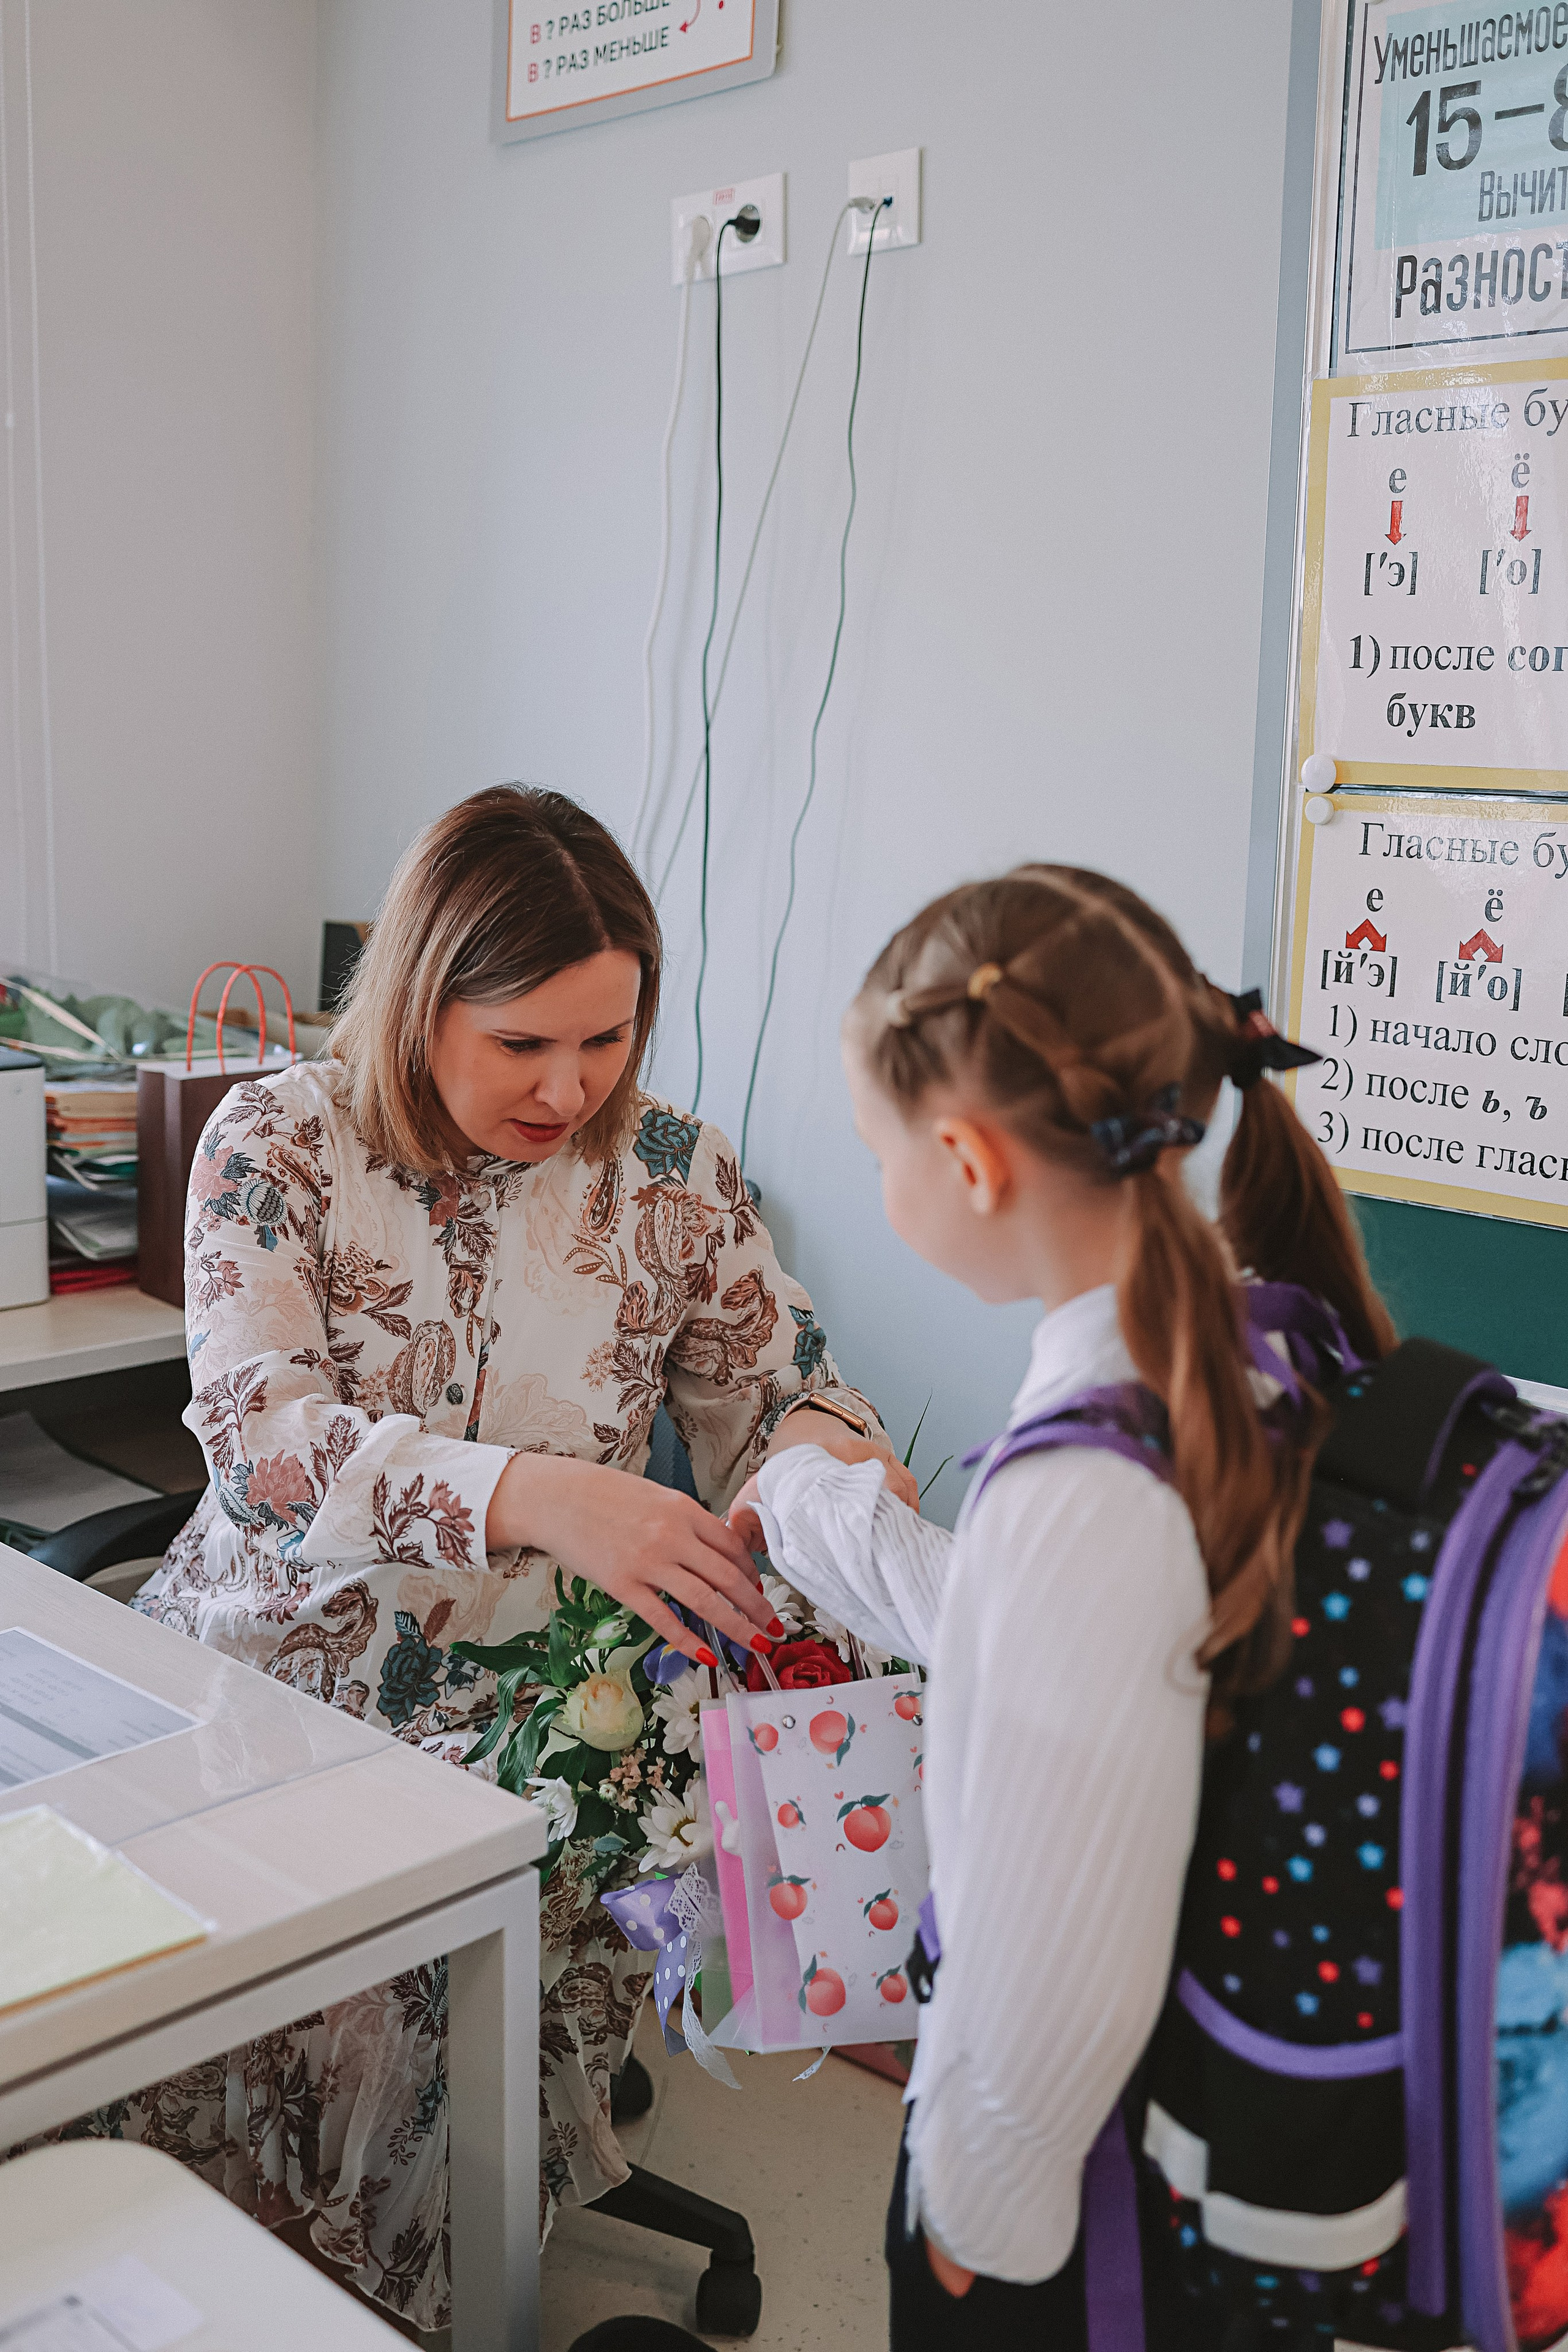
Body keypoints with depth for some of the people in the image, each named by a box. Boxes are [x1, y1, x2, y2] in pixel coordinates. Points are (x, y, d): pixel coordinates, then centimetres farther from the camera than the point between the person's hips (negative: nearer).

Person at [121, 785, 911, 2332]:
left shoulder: (675, 1172, 1)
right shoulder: (278, 1144, -4)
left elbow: (774, 1395, 7)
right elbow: (263, 1439, -17)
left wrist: (829, 1451, -19)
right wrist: (540, 1496, -33)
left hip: (521, 1706, 0)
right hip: (272, 1673, 0)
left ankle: (444, 2296, 4)